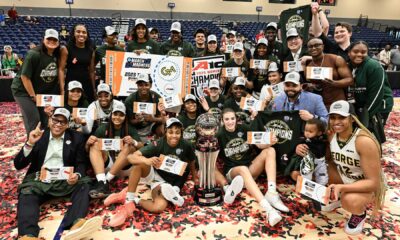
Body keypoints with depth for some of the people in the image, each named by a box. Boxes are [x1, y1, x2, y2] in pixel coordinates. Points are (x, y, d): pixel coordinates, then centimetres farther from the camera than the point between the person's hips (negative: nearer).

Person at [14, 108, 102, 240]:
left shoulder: (76, 137, 9)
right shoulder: (38, 136, 8)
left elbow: (81, 163, 5)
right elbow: (18, 165, 4)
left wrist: (77, 175, -20)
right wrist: (30, 144, -14)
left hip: (65, 180, 0)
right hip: (39, 180, 0)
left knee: (83, 184, -28)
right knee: (27, 192, -30)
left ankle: (77, 223, -52)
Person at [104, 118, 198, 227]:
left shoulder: (186, 146, -12)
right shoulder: (158, 144, -17)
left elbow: (191, 163, 8)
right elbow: (130, 157, -25)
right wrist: (147, 160, -44)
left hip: (165, 183, 0)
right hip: (153, 174, 1)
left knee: (159, 207, -34)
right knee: (140, 161, -33)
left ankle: (133, 201, -10)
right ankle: (129, 200, -24)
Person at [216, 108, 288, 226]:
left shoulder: (244, 128, 0)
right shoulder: (219, 135, -7)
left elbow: (260, 145, -4)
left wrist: (270, 142, -27)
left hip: (251, 167, 4)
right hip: (232, 171, -4)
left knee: (270, 150, -17)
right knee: (243, 169, -39)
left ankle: (271, 193, -32)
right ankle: (267, 208, -55)